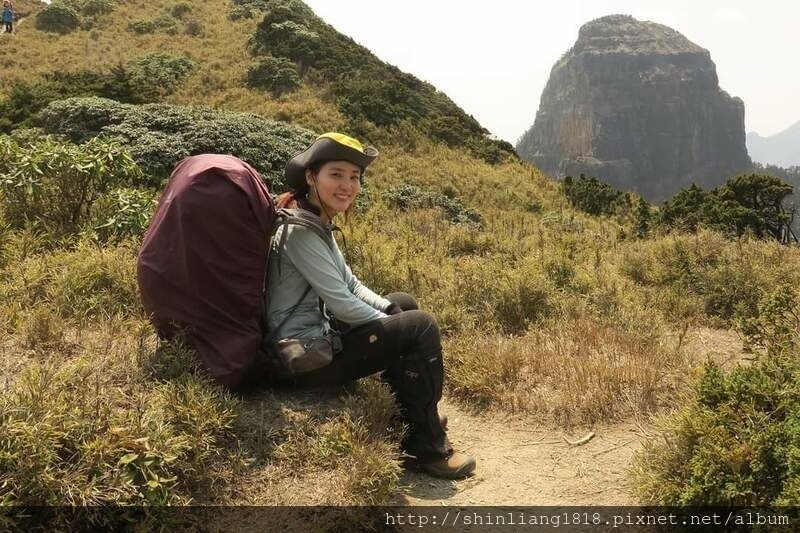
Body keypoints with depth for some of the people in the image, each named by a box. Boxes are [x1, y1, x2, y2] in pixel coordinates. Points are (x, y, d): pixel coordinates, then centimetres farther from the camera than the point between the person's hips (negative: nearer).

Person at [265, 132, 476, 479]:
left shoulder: (319, 223, 9)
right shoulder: (300, 229, -21)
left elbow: (351, 285, 12)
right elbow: (341, 303, -23)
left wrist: (393, 313, -1)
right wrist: (393, 326, -10)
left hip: (321, 332, 11)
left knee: (406, 303, 22)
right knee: (421, 327, -13)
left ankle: (415, 411, 31)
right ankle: (428, 447, -1)